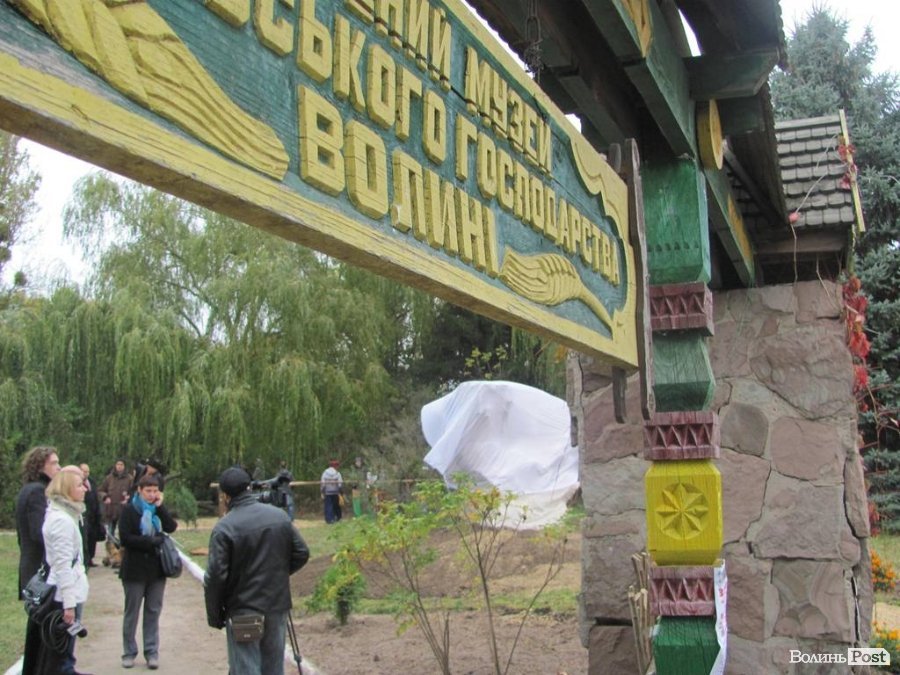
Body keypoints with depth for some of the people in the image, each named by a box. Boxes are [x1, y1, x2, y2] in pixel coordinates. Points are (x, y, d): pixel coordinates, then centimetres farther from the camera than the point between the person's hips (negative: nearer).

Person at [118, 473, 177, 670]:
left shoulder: (159, 509, 8)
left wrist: (160, 507, -12)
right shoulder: (130, 510, -5)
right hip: (135, 569, -3)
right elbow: (125, 538, -14)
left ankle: (151, 652, 14)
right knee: (131, 613, 7)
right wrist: (153, 541, -15)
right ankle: (129, 652, 18)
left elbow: (172, 527, -6)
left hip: (157, 569, 3)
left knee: (153, 612, 7)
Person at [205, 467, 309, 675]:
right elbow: (301, 553, 5)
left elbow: (215, 577, -16)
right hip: (278, 606, 5)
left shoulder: (224, 528, -15)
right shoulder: (279, 516, 0)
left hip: (243, 612, -5)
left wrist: (214, 616, -4)